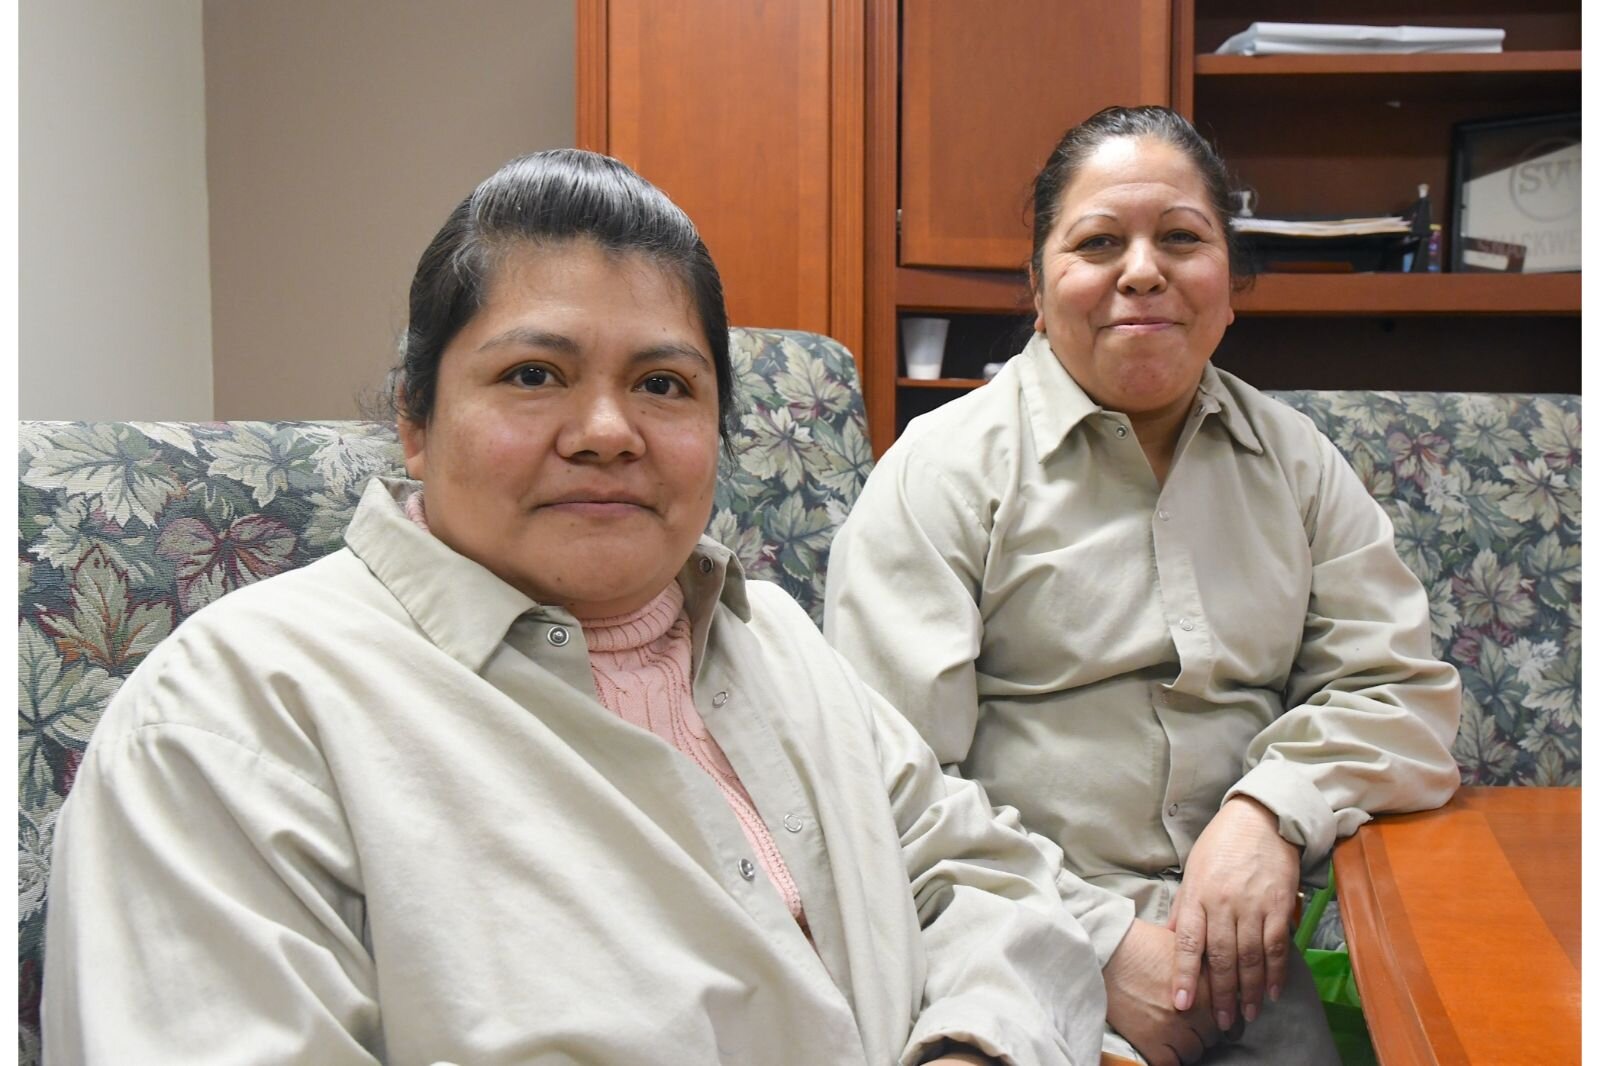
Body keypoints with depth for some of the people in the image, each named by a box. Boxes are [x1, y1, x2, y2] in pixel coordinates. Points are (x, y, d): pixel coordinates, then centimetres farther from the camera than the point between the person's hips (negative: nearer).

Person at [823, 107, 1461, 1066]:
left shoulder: (1296, 461, 12)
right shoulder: (943, 468, -4)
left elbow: (1399, 689, 9)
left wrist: (1274, 810, -11)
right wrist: (1098, 942, -16)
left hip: (1235, 951, 4)